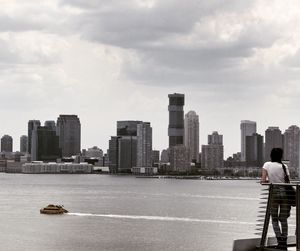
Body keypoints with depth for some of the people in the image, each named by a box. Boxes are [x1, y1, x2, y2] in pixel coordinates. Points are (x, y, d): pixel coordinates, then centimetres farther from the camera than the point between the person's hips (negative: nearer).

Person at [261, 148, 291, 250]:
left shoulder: (267, 165, -1)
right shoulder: (284, 166, 0)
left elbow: (263, 181, -6)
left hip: (274, 193, -1)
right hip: (284, 193, 1)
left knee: (274, 219, 9)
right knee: (283, 219, 10)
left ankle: (279, 240, -7)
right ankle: (284, 243, 10)